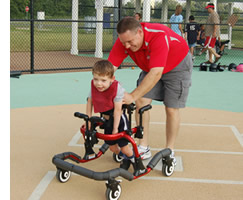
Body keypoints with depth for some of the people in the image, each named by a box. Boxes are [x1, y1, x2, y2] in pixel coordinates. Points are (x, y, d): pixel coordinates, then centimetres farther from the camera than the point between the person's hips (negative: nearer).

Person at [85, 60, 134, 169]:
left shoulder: (117, 89, -27)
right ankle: (125, 158, 44)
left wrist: (115, 128, -20)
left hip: (119, 120, -6)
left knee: (123, 146, -4)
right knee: (112, 146, 15)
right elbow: (89, 103, 2)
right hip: (107, 120, 6)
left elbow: (117, 109, -24)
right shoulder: (94, 86, -12)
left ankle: (134, 160, 27)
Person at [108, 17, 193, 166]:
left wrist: (133, 96, -50)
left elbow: (156, 73, -47)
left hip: (178, 65, -5)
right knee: (141, 101, -8)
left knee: (171, 108, -7)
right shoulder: (124, 41, -24)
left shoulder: (159, 36, -42)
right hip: (150, 68, 5)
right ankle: (144, 148, 3)